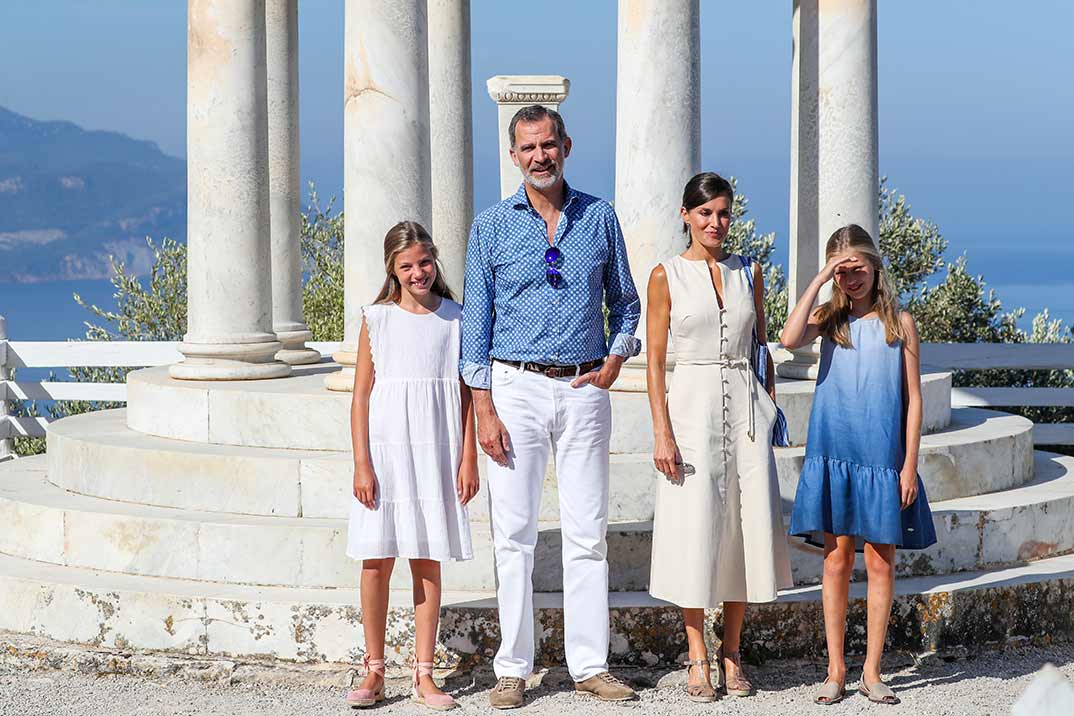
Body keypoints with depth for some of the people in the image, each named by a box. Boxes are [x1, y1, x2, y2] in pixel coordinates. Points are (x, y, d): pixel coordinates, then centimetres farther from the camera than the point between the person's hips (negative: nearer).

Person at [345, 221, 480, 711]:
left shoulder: (455, 319, 4)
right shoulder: (377, 319, 1)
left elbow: (466, 394, 6)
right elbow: (361, 395, 1)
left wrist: (468, 459, 0)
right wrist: (362, 465, -5)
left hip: (436, 454, 1)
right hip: (385, 451, -1)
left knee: (428, 563, 3)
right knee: (377, 562, 0)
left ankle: (424, 674, 9)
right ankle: (375, 671, 10)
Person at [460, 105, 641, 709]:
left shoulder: (599, 217, 7)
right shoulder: (492, 227, 2)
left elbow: (626, 301, 16)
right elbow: (476, 320, 2)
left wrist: (617, 356, -2)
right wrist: (485, 408, -5)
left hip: (585, 389, 1)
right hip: (517, 387, -1)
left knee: (588, 534, 2)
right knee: (515, 534, -1)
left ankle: (591, 665, 8)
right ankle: (514, 669, 5)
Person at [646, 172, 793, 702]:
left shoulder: (748, 272, 10)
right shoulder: (667, 275, 0)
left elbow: (762, 348, 16)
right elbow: (654, 360, -2)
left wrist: (770, 407, 8)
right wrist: (662, 432, -9)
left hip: (746, 406, 3)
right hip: (692, 405, -3)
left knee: (747, 526, 2)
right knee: (695, 529, -3)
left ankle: (732, 653, 13)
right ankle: (698, 659, 5)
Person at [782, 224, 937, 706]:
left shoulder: (898, 322, 3)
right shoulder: (830, 318, 3)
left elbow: (913, 398, 3)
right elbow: (790, 339, -20)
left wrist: (909, 464, -3)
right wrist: (819, 280, -15)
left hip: (883, 459, 0)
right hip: (834, 455, 0)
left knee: (880, 561, 3)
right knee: (837, 559, 4)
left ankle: (872, 670, 12)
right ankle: (835, 670, 11)